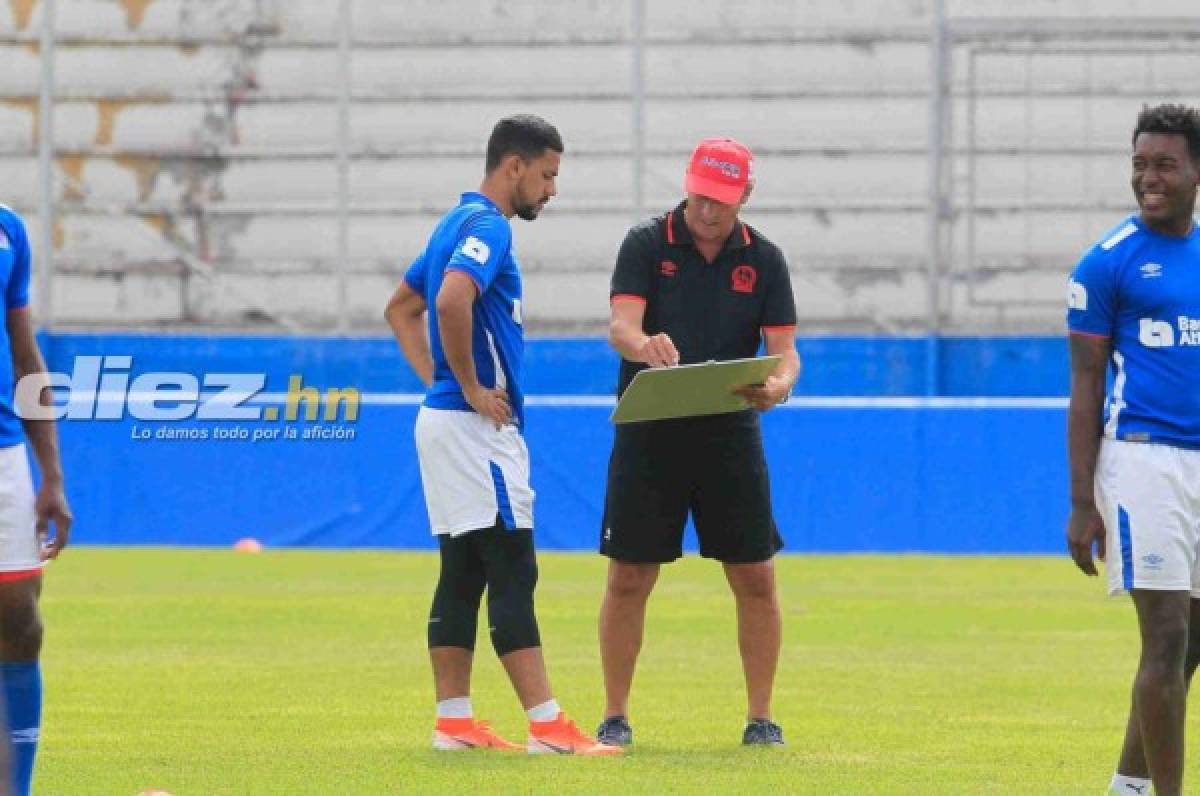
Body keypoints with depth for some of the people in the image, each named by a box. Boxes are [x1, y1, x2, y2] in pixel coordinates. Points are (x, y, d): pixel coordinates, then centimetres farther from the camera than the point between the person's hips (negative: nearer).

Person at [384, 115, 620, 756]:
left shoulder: (458, 222, 17)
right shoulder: (486, 225, -14)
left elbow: (401, 308, 27)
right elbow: (452, 299, -32)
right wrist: (469, 386, -21)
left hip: (443, 415, 10)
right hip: (476, 428, -10)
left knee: (462, 574, 10)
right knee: (512, 574, -11)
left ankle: (453, 721, 10)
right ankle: (548, 726, -13)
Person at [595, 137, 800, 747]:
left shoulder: (763, 259, 5)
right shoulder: (646, 244, -1)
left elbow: (784, 349, 1)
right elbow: (621, 326, -14)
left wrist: (777, 385, -23)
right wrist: (645, 345, -38)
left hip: (730, 437, 2)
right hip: (649, 436, -2)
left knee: (756, 580, 0)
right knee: (628, 579, 0)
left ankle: (760, 717, 11)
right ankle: (615, 716, 10)